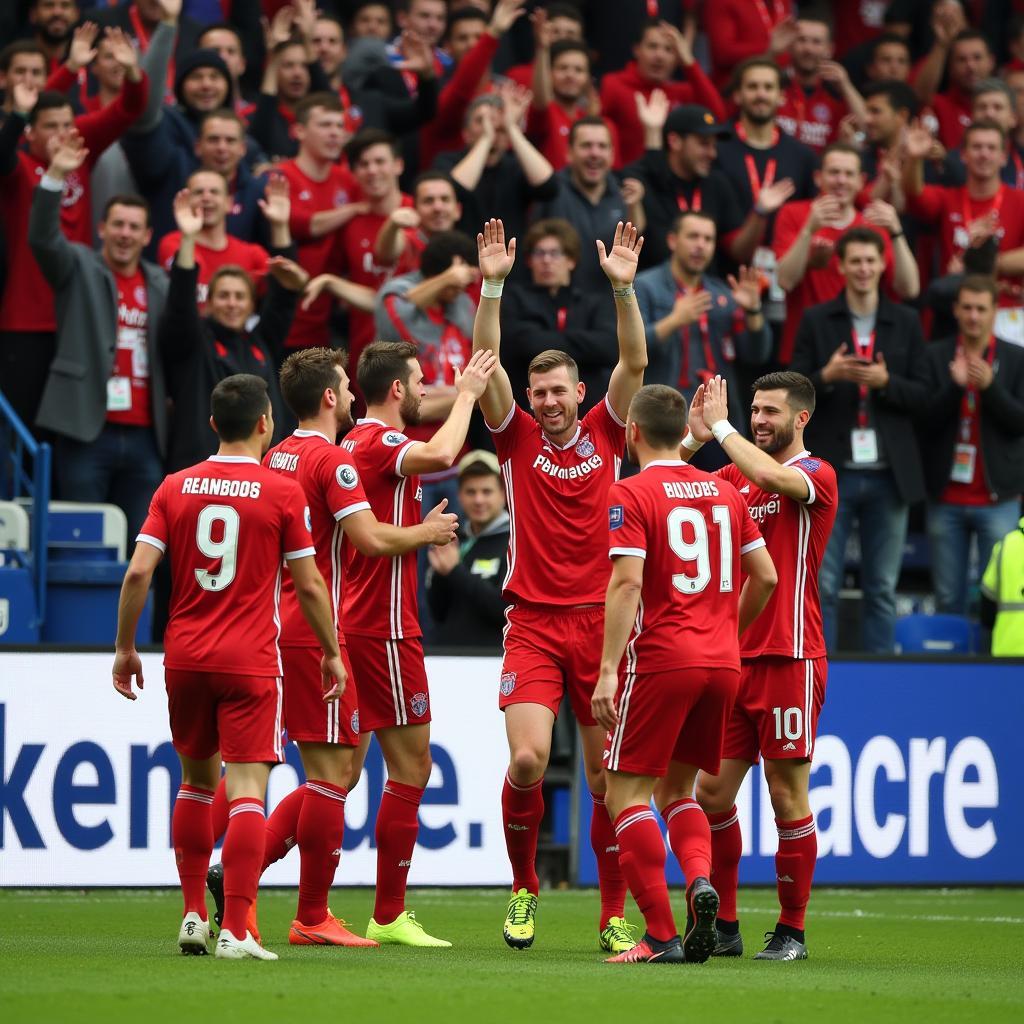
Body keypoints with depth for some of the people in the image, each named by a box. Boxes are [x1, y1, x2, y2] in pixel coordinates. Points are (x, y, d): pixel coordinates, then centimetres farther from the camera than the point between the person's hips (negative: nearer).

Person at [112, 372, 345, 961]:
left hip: (186, 658, 4)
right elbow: (309, 585, -2)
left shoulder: (176, 488, 3)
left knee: (198, 781, 19)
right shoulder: (282, 492, -5)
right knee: (247, 789, -6)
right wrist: (333, 652, 10)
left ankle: (194, 915, 20)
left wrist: (126, 647, 8)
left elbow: (139, 572, -2)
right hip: (251, 661, -4)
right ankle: (236, 930, -15)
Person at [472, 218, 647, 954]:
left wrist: (624, 287, -15)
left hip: (599, 618, 1)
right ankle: (523, 885, 5)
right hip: (533, 622, -1)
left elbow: (634, 363, -3)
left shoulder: (604, 435, 7)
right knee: (528, 759, -16)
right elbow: (488, 362, -4)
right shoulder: (518, 438, 6)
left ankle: (614, 915, 11)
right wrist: (492, 286, -15)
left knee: (607, 775, 3)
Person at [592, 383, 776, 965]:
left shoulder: (631, 495, -6)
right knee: (678, 790, 19)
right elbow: (765, 575, 13)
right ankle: (700, 878, -10)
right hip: (722, 662, 6)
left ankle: (661, 935, -8)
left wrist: (608, 670, -16)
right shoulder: (725, 491, 11)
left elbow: (627, 583, -16)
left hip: (660, 658, -6)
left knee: (627, 795, 1)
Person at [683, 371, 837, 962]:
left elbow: (773, 477, -26)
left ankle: (792, 931, 7)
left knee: (788, 797, -2)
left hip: (790, 658, -6)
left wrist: (721, 426, -14)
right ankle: (723, 925, 13)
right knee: (712, 791, 4)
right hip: (733, 659, 6)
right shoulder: (736, 476, 14)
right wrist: (696, 438, -5)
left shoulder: (817, 475, -5)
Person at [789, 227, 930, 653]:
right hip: (832, 472, -1)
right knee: (822, 586, -2)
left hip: (889, 474, 1)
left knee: (882, 588, 5)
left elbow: (922, 395, 4)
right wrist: (826, 376, -17)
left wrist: (886, 382, -14)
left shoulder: (906, 322, 8)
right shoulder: (816, 321, 5)